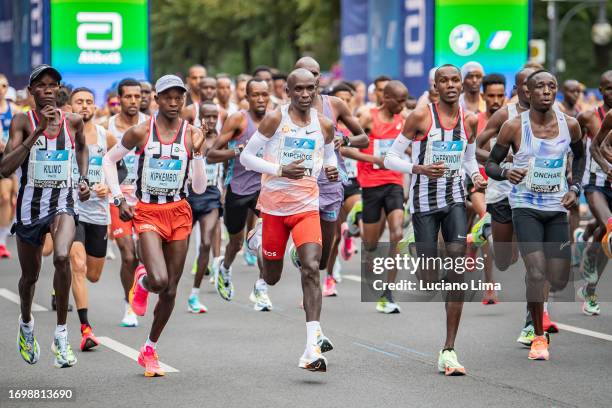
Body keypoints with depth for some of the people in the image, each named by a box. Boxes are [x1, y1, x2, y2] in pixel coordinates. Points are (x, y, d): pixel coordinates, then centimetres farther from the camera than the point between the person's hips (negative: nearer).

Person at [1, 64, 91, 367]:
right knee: (30, 275, 15)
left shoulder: (72, 121, -1)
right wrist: (38, 131, -27)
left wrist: (84, 178, 8)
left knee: (62, 257, -28)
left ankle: (61, 334, -16)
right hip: (30, 204, 0)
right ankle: (26, 323, 48)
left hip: (62, 202, 0)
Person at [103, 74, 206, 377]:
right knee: (159, 280, -23)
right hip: (147, 213, -3)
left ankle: (149, 350, 23)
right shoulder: (141, 133, -7)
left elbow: (199, 188, -1)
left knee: (170, 290, 5)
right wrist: (118, 198, 0)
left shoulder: (191, 135, -2)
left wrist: (198, 152, -14)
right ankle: (141, 281, 16)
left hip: (179, 213, 3)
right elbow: (109, 160, 8)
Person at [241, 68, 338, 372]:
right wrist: (281, 170, -19)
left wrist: (331, 170, -5)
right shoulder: (275, 119, -8)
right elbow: (246, 156, -5)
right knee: (271, 278, 13)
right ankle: (259, 239, 52)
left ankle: (313, 347, -25)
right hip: (274, 206, -1)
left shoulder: (324, 125, 2)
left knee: (311, 268, -19)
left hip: (307, 207, 1)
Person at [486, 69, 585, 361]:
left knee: (559, 281, 2)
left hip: (557, 208, 3)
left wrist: (575, 187, 6)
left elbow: (579, 155, 19)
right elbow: (491, 163, 0)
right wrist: (505, 173, -21)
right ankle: (539, 337, 0)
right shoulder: (514, 127, -9)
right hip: (525, 207, -3)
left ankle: (536, 303, 39)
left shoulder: (569, 125, -1)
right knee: (537, 273, -18)